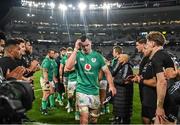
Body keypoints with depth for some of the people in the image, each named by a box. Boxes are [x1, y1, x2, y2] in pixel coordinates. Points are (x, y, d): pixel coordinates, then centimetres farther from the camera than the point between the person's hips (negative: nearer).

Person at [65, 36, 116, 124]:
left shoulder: (97, 56, 1)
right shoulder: (78, 55, -5)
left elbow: (106, 71, 3)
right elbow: (68, 66, -23)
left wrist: (111, 85, -11)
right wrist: (76, 49, -21)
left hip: (94, 91, 3)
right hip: (82, 91, -3)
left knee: (94, 117, 16)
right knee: (84, 116, -13)